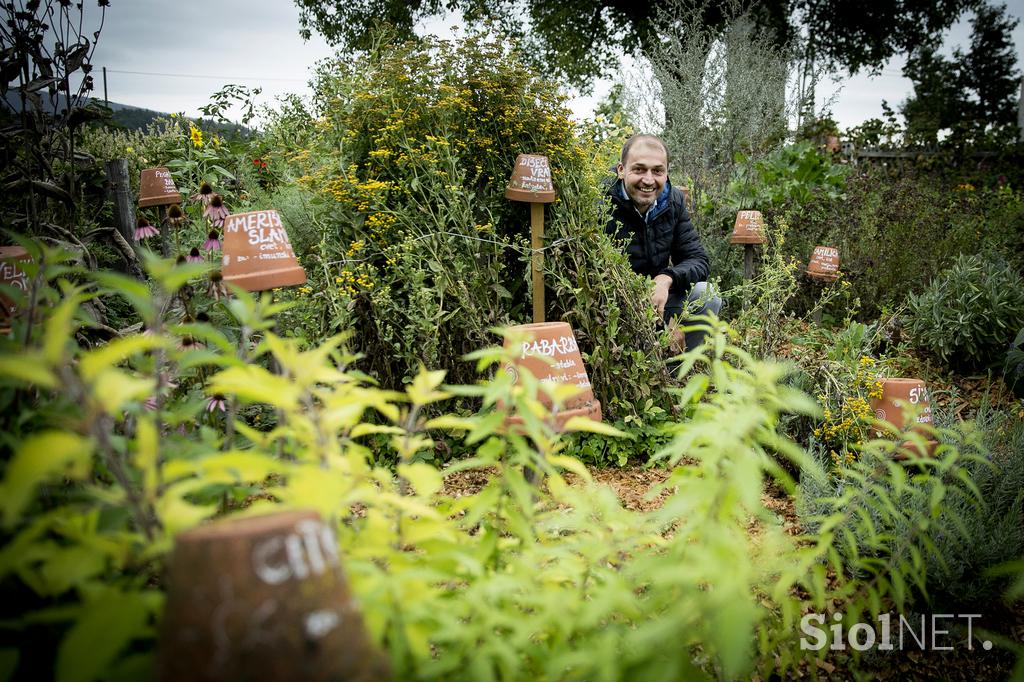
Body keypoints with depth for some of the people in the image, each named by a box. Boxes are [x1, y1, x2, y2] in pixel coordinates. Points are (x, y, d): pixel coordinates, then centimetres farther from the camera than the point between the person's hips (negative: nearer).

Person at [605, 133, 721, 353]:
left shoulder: (673, 201, 0)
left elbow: (699, 260, -1)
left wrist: (666, 279, -25)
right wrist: (665, 320, -26)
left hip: (657, 296, 6)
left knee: (705, 296, -17)